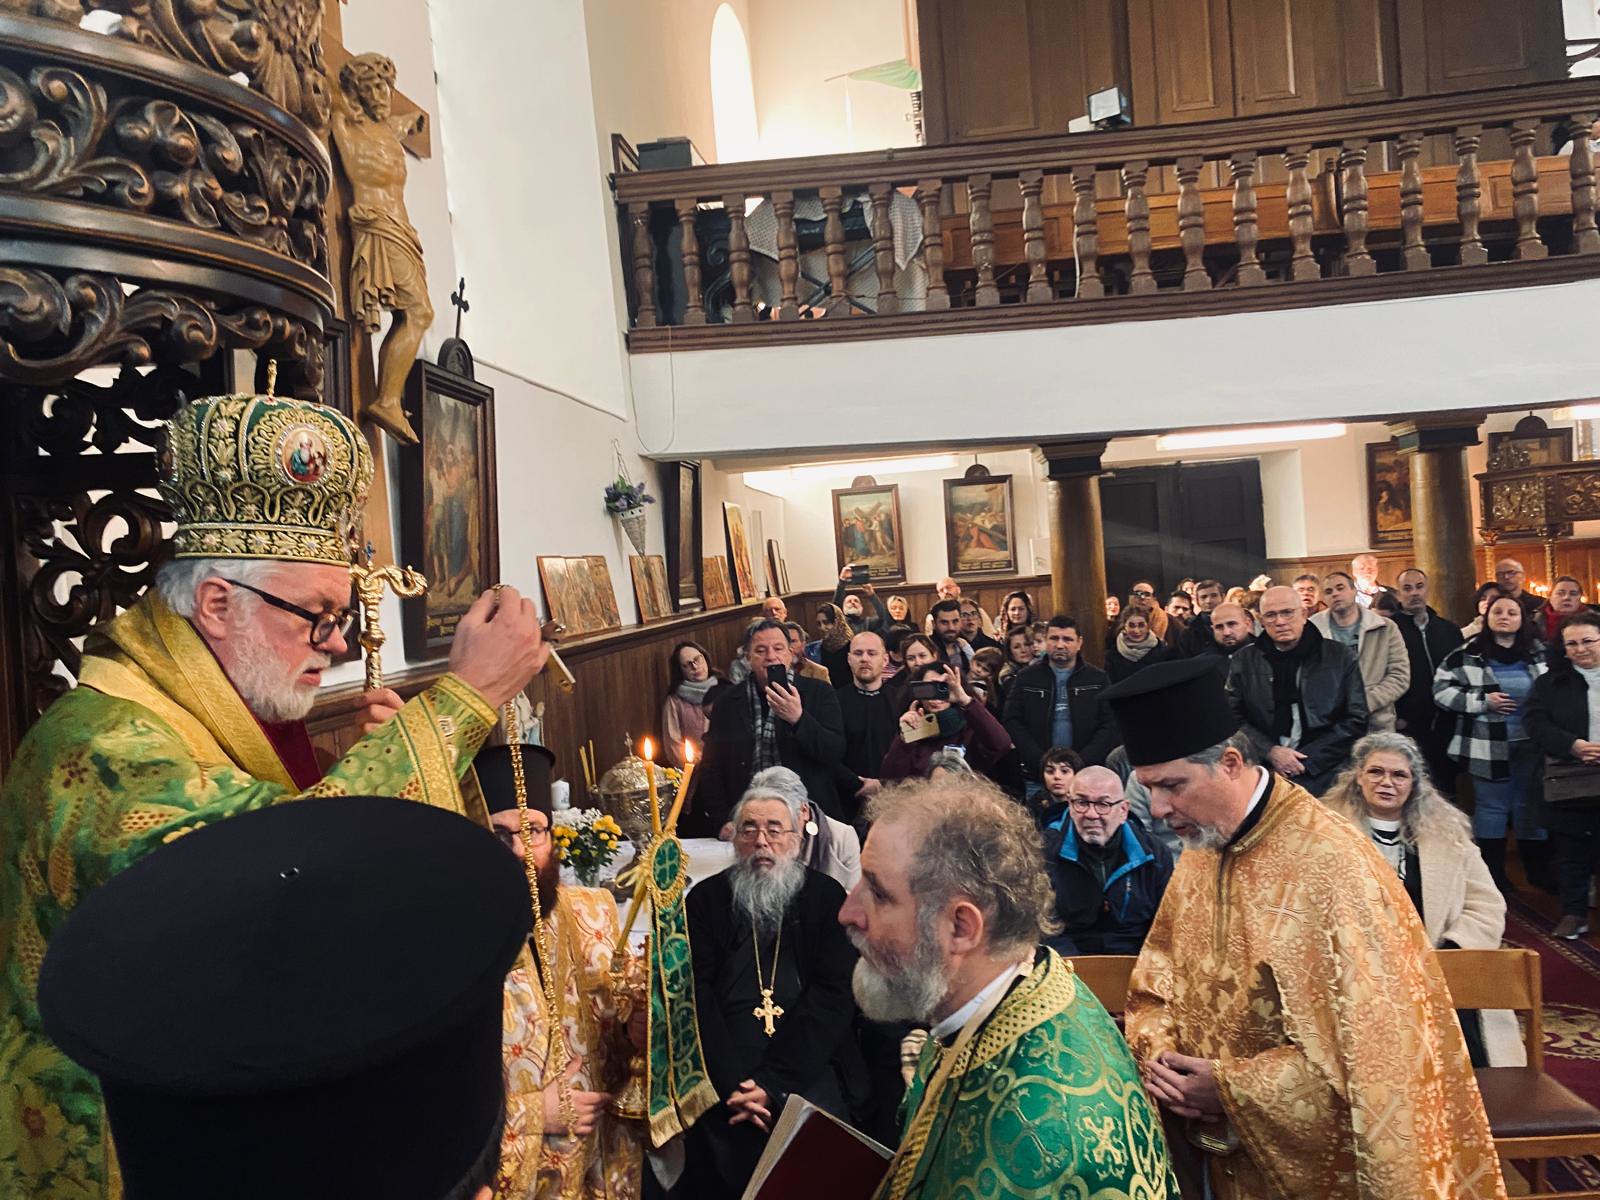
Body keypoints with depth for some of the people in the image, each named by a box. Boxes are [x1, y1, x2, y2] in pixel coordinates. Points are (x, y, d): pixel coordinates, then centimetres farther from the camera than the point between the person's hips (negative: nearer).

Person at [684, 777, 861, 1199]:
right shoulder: (706, 898, 7)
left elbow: (833, 995, -5)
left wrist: (772, 1083, -14)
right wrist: (731, 1083, -14)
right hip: (722, 1067, 1)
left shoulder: (826, 897, 3)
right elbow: (696, 992, -1)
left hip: (805, 1065, -1)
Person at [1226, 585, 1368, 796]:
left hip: (1325, 772, -1)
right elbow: (1233, 717, 3)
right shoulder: (1243, 660, 7)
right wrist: (1270, 752, -11)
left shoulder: (1340, 658, 3)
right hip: (1263, 770, 1)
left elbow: (1356, 720, 0)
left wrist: (1306, 760, -8)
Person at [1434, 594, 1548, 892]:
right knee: (1491, 807, 6)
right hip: (1488, 746, -3)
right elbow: (1441, 689, -7)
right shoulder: (1467, 655, -5)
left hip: (1531, 744, 3)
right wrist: (1483, 701, -15)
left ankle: (1538, 871, 27)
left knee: (1531, 805, 13)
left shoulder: (1539, 653, 6)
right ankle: (1494, 874, 17)